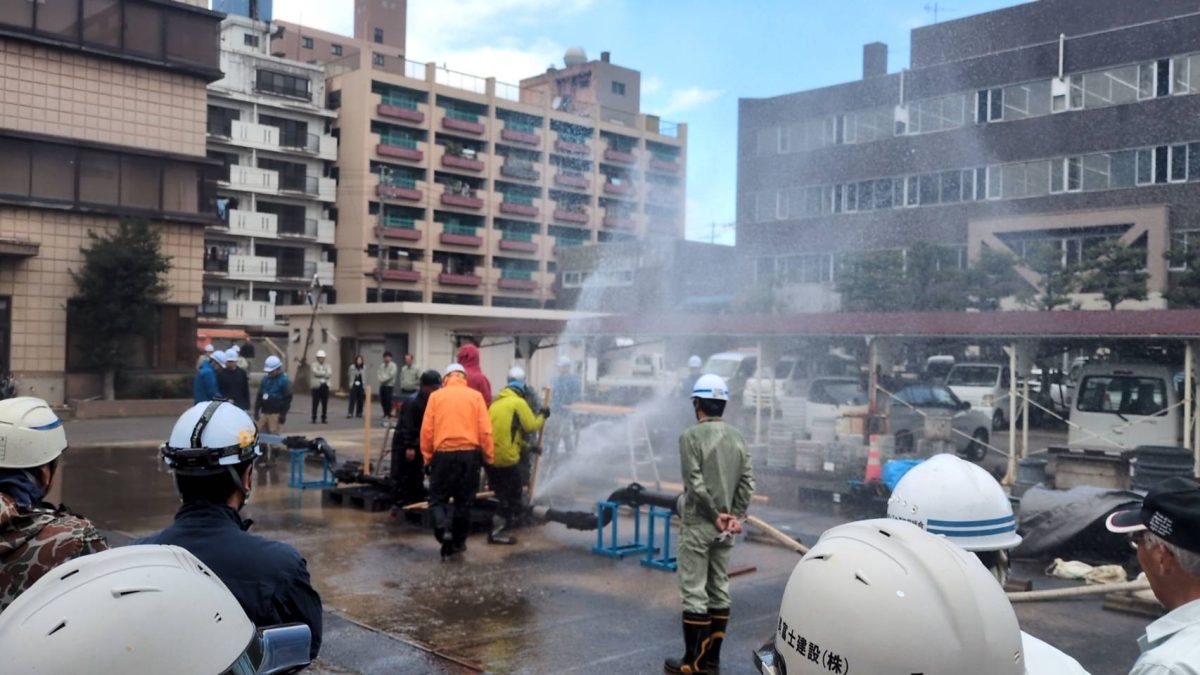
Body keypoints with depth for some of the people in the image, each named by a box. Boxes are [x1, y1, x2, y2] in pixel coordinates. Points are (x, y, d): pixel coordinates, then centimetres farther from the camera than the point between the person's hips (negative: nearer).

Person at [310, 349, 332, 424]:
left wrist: (321, 374, -13)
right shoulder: (313, 365, 4)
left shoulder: (327, 366, 13)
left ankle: (324, 418, 9)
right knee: (315, 403, -3)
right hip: (316, 386, -3)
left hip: (325, 386, 3)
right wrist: (325, 373, -8)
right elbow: (316, 373, -16)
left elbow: (330, 374, -4)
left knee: (325, 404, 2)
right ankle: (314, 419, 3)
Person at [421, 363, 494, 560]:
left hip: (444, 454, -1)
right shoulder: (476, 396, 4)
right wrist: (488, 457, 6)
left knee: (437, 498, 9)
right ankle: (457, 542, 19)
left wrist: (427, 457, 8)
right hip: (470, 454, 1)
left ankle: (443, 528, -17)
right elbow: (485, 431, -1)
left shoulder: (436, 396, 4)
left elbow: (426, 430, 1)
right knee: (464, 500, 13)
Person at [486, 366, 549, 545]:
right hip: (507, 458, -8)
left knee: (502, 494, 21)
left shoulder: (496, 402, 17)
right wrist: (542, 416, 9)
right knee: (512, 496, 4)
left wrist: (526, 447, 24)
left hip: (490, 456, 8)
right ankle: (497, 532, 1)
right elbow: (531, 426, -10)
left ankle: (498, 528, 26)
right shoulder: (518, 402, -8)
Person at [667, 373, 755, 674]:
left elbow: (695, 483, -17)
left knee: (694, 592, -1)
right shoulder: (737, 437, 6)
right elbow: (747, 481, 1)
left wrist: (715, 515, -9)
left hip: (698, 525, -6)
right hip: (726, 528, 6)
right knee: (719, 589, 12)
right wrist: (736, 516, -2)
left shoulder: (692, 436, -12)